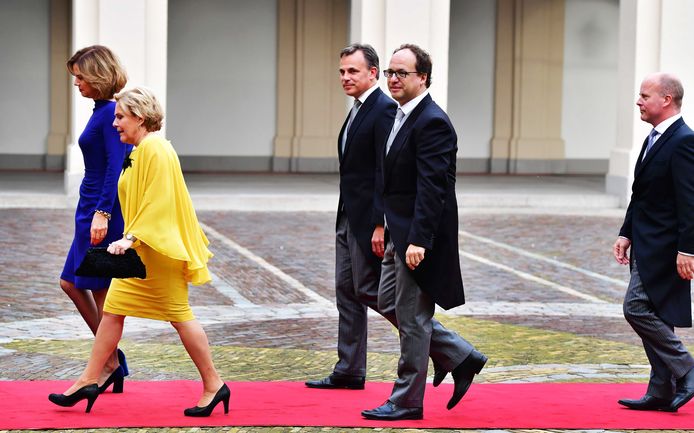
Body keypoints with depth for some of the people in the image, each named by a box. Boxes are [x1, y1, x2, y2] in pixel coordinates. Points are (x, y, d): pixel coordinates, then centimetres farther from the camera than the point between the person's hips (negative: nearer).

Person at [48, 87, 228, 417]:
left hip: (159, 252, -10)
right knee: (113, 309, 9)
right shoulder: (140, 151, 14)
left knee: (179, 315, -4)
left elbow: (159, 202, -24)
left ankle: (213, 386, 4)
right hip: (140, 253, 10)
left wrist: (132, 238, -28)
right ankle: (88, 381, 13)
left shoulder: (156, 150, -17)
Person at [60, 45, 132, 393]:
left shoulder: (111, 113, -16)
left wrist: (103, 213, -28)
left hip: (103, 214, -10)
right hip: (92, 211, 10)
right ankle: (111, 359, 18)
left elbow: (117, 167, -23)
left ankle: (110, 363, 8)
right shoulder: (102, 110, 13)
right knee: (71, 283, 14)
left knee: (101, 291, -2)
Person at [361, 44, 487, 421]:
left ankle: (407, 402, 7)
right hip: (399, 234, 10)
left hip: (419, 237, -10)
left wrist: (418, 241, -27)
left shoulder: (432, 123, -18)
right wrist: (386, 228, 19)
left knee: (412, 317, -2)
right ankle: (461, 357, 24)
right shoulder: (402, 117, 13)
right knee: (388, 303, 17)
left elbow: (431, 188, -24)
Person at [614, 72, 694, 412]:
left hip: (664, 249, -10)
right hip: (647, 246, 10)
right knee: (652, 314, 10)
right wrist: (626, 234, 15)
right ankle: (662, 393, 15)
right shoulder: (654, 139, 15)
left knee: (638, 308, -13)